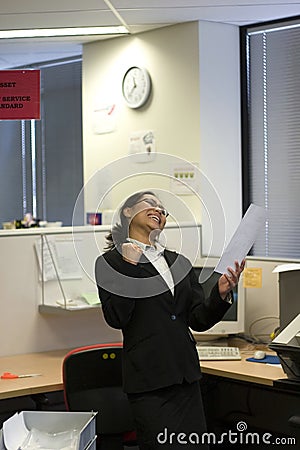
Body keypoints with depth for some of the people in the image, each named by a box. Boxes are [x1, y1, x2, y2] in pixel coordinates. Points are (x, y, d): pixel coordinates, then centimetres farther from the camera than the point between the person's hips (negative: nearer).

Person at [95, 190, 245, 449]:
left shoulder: (179, 262, 16)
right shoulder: (111, 262, 1)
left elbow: (199, 320, 10)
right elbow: (116, 319, -12)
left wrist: (221, 294, -7)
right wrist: (129, 266, -15)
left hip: (186, 376, 5)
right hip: (149, 379, -5)